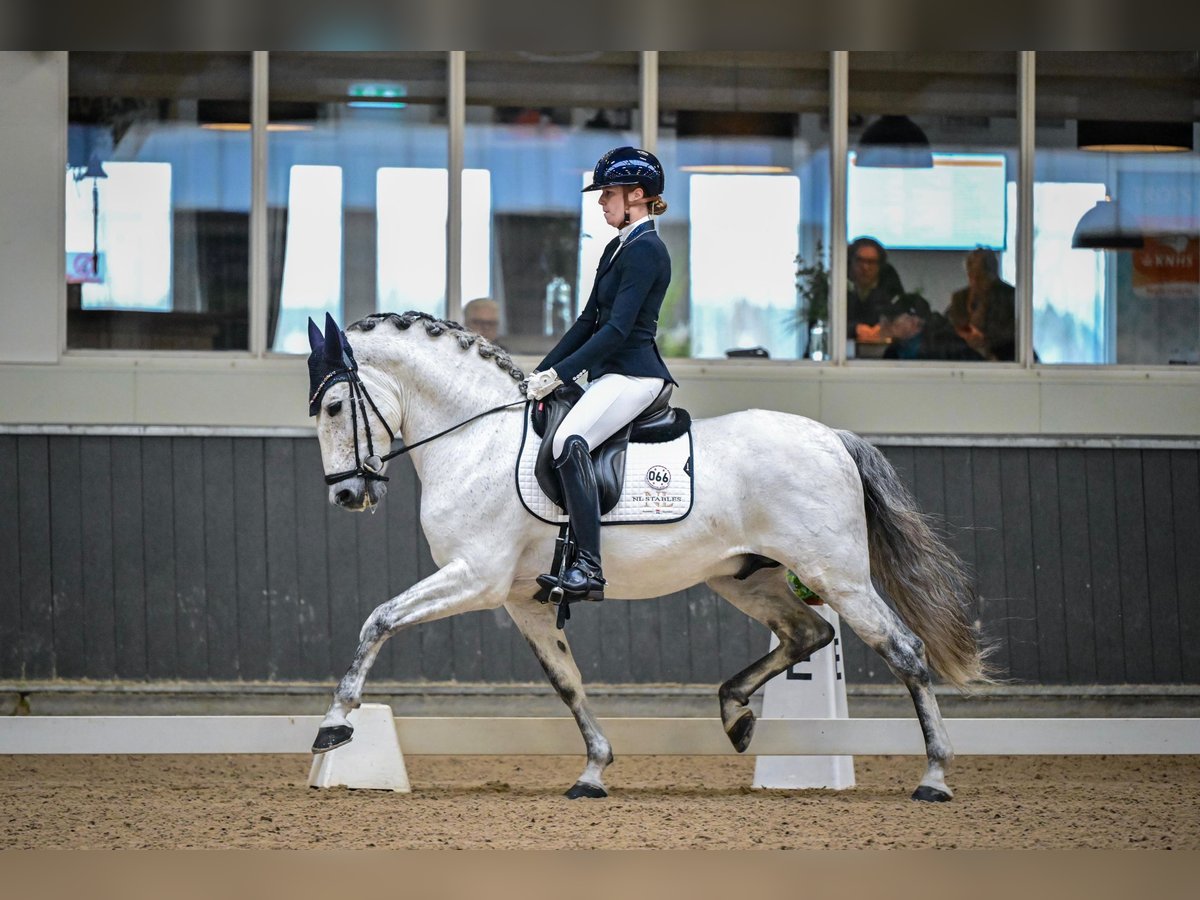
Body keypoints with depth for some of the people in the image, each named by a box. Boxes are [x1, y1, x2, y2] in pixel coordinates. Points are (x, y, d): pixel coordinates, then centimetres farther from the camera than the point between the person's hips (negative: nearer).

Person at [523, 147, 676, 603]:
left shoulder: (645, 249, -12)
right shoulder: (617, 248, 19)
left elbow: (618, 329, -19)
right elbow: (589, 320, 20)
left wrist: (559, 373, -20)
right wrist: (542, 372, 12)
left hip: (633, 373, -11)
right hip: (607, 375, 11)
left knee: (571, 441, -32)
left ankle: (588, 569, -37)